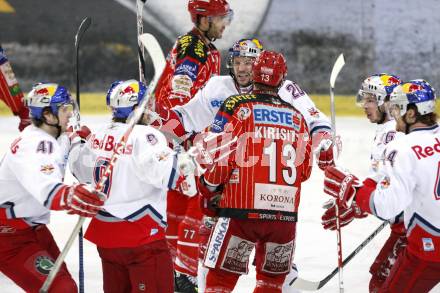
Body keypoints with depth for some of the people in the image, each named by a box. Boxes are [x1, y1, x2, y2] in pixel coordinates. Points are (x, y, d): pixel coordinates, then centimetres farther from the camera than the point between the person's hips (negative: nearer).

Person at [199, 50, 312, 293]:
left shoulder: (236, 106, -2)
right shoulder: (297, 117, 10)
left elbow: (219, 159, -6)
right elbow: (305, 170, 14)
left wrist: (209, 190, 11)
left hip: (242, 210, -3)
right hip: (286, 215, 3)